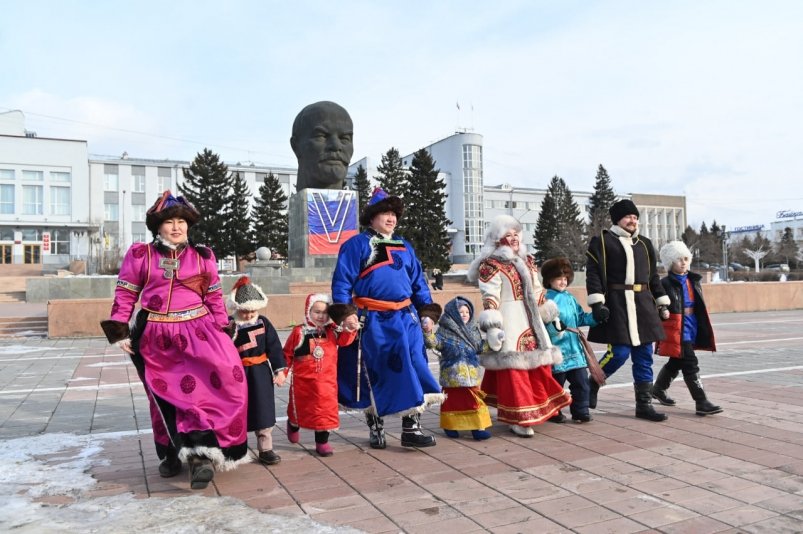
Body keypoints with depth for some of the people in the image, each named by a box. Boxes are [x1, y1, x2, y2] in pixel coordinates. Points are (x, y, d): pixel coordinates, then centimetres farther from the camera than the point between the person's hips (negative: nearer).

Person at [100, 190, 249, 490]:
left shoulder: (202, 256, 6)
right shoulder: (139, 255, 2)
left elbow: (214, 297, 10)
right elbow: (125, 294, 5)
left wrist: (223, 330, 6)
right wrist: (119, 332, 0)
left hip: (197, 331, 0)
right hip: (156, 337, 0)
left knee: (227, 374, -21)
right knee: (165, 396, 10)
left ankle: (202, 450, -17)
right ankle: (172, 453, 30)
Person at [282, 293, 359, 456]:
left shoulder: (332, 331, 0)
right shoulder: (299, 332, -8)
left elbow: (344, 339, -13)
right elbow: (287, 354, -2)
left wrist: (350, 327, -30)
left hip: (326, 381, 2)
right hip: (302, 380, -1)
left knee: (325, 411, 2)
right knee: (300, 409, 17)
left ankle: (322, 442, 17)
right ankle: (293, 425, 50)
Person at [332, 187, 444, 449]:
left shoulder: (404, 247, 18)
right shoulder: (357, 245, -1)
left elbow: (417, 280, 21)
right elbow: (342, 282, -5)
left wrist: (426, 303, 8)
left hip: (405, 319, 5)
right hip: (374, 321, -5)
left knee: (413, 368, 0)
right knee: (375, 374, 1)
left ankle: (411, 427, 8)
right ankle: (375, 428, 17)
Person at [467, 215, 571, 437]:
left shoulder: (527, 262, 18)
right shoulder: (491, 265, -6)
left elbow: (537, 292, 24)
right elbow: (490, 298, -14)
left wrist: (551, 315, 25)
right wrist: (491, 327, -22)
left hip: (531, 321, 8)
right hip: (509, 321, -8)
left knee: (539, 363, 10)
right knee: (514, 368, -6)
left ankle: (539, 409, 26)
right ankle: (519, 418, 1)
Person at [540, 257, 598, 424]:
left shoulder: (570, 298, 13)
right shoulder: (545, 299, -10)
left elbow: (582, 318, 17)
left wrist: (596, 316, 3)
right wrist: (554, 326, -36)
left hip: (574, 350, 6)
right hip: (556, 351, -6)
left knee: (581, 381, 7)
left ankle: (580, 411, 20)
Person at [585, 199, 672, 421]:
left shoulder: (644, 244, 18)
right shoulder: (602, 241, -1)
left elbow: (653, 276, 22)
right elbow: (593, 273, -8)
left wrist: (662, 303, 18)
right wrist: (597, 302, -18)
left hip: (643, 304, 6)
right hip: (616, 304, -6)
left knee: (644, 355, 6)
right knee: (619, 353, -11)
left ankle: (644, 404, 14)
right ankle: (592, 385, 15)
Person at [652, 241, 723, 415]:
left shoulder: (694, 280, 11)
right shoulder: (666, 283, -11)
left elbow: (700, 308, 18)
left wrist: (703, 330, 18)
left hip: (692, 331, 8)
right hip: (676, 332, -8)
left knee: (675, 363, 20)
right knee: (690, 365, -9)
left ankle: (658, 389, 38)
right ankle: (701, 402, -5)